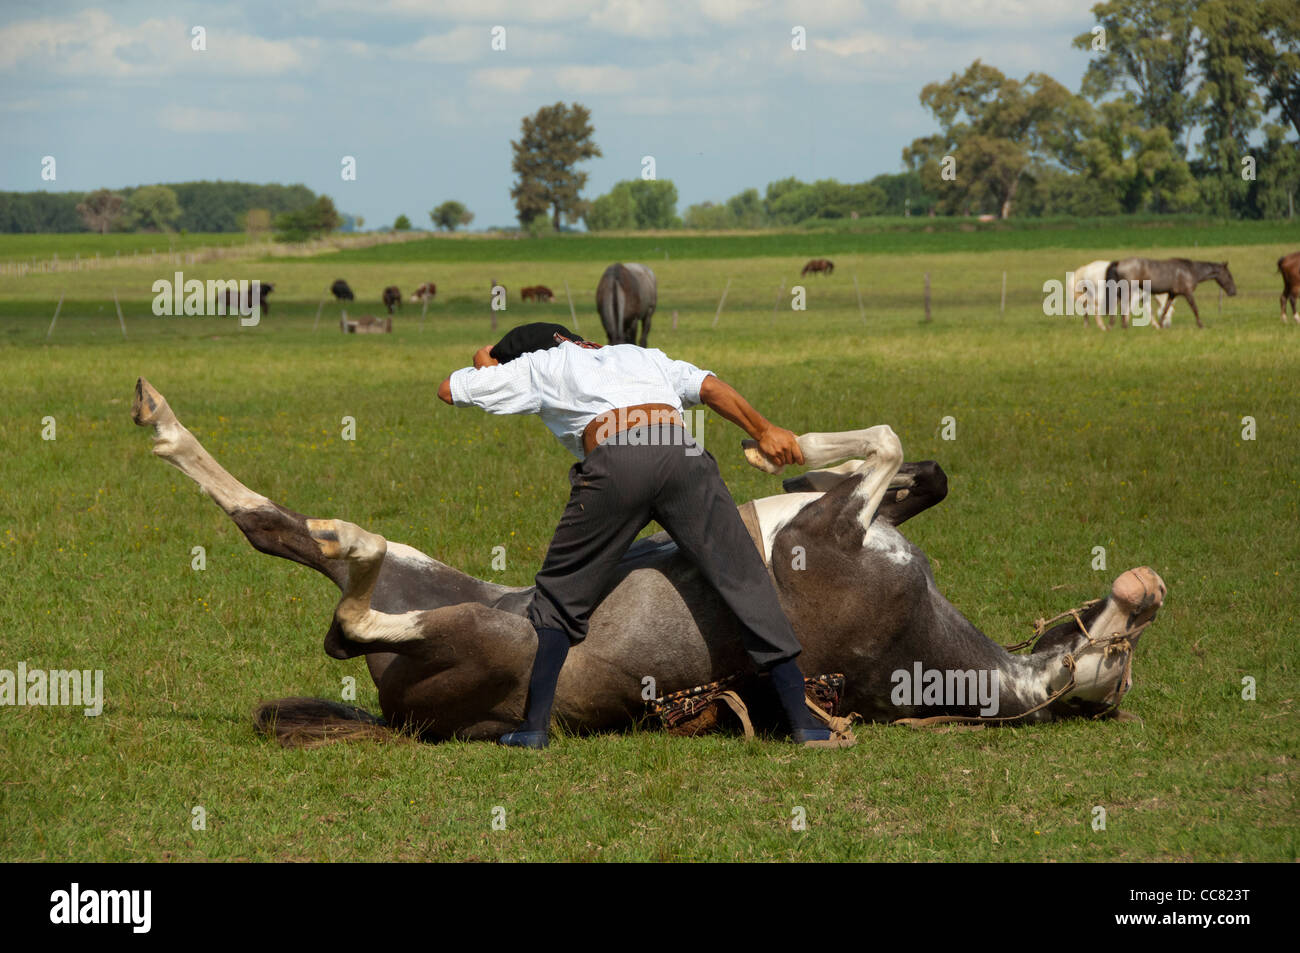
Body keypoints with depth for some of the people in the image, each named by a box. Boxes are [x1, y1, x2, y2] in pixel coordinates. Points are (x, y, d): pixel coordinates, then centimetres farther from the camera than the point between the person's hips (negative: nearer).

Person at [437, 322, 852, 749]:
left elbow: (449, 390, 37)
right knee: (747, 584, 5)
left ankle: (534, 725, 12)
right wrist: (763, 431, 20)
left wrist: (486, 362, 56)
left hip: (613, 468, -2)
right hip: (682, 456, 2)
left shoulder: (539, 366, 28)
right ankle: (804, 723, 1)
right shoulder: (642, 355, 36)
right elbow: (710, 387, 20)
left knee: (560, 597, 17)